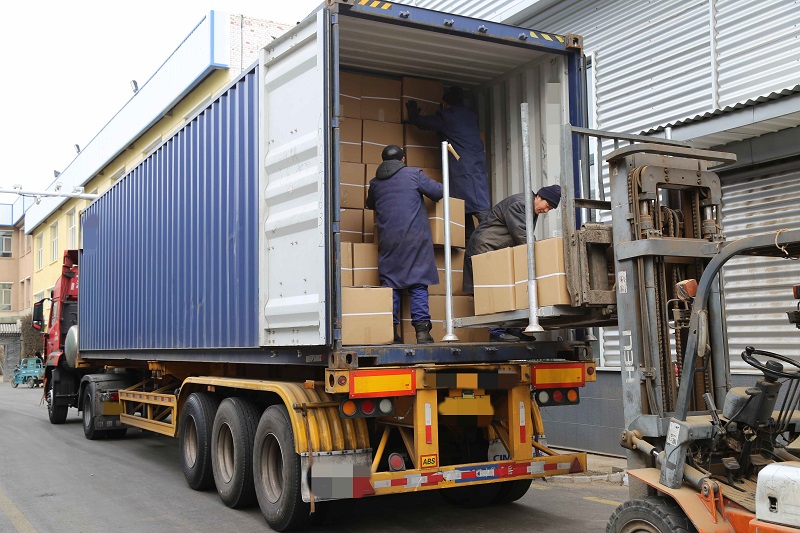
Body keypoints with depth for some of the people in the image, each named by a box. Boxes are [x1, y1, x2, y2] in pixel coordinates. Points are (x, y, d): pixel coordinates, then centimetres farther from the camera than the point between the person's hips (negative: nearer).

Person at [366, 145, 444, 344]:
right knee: (418, 283, -1)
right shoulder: (414, 174, 4)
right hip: (415, 238, -2)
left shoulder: (375, 182, 14)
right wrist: (441, 188, 27)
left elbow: (370, 204, 32)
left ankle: (391, 332, 1)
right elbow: (438, 192, 3)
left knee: (390, 284, 6)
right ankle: (422, 330, -8)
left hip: (388, 241, 3)